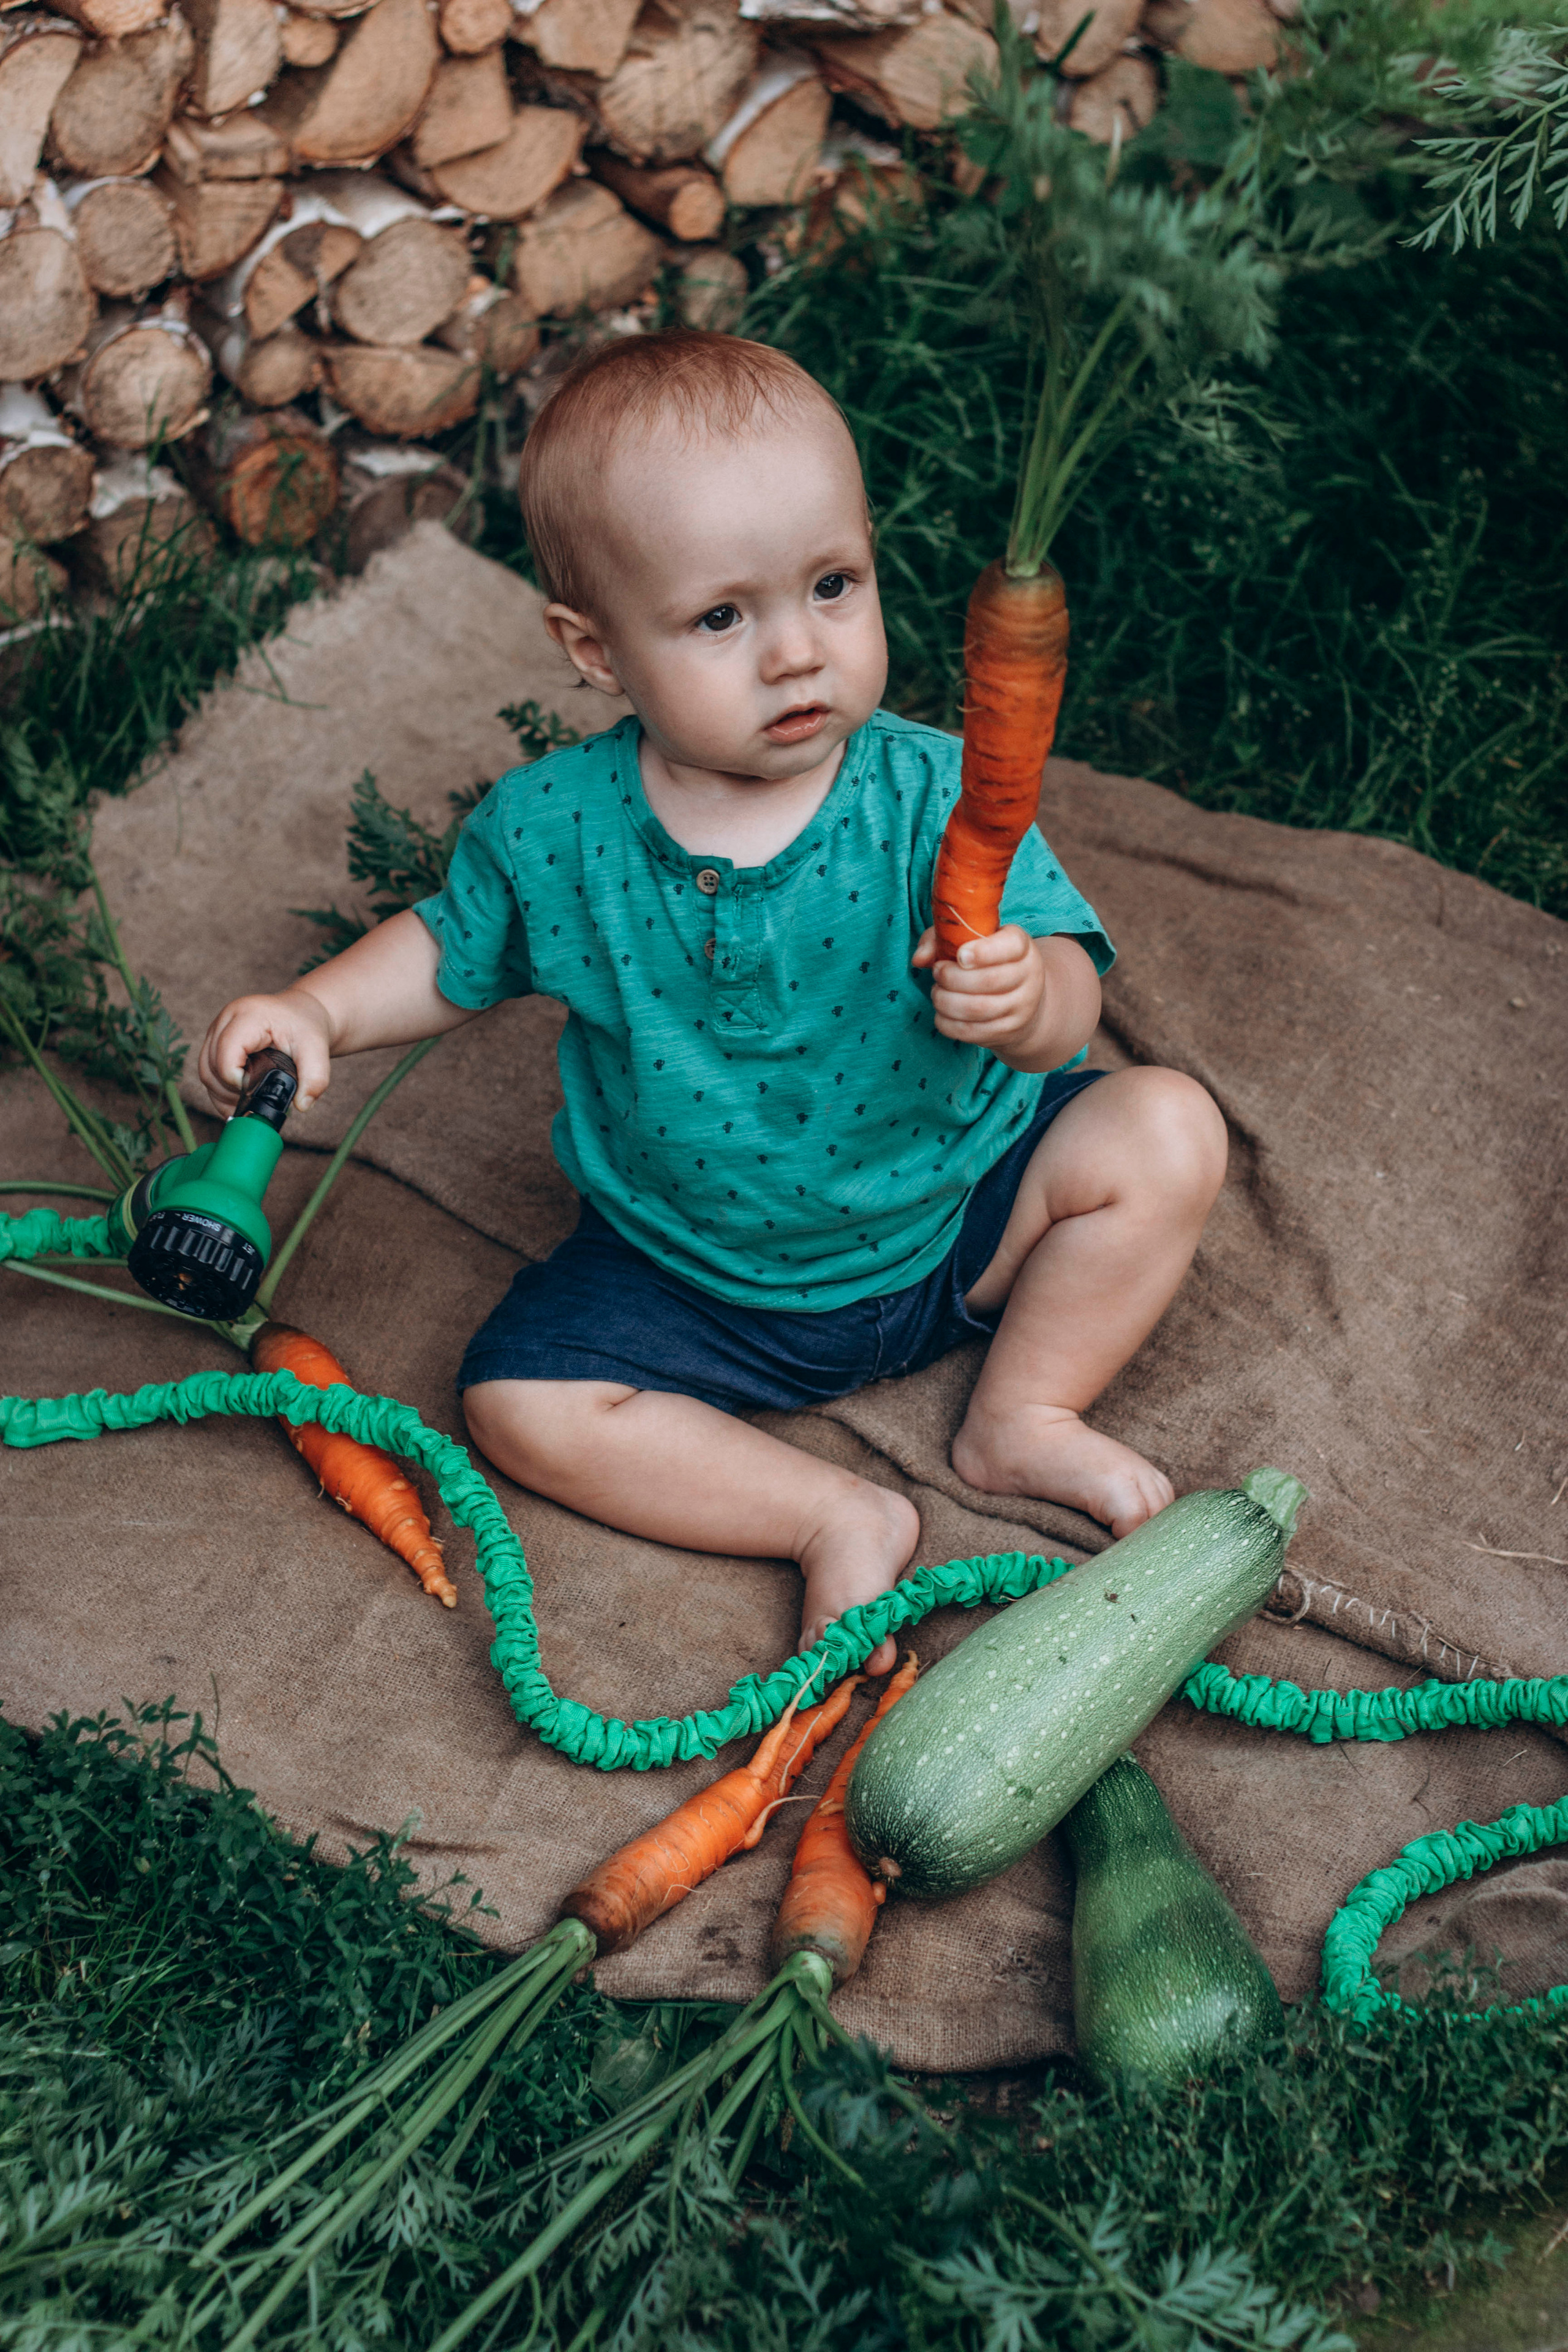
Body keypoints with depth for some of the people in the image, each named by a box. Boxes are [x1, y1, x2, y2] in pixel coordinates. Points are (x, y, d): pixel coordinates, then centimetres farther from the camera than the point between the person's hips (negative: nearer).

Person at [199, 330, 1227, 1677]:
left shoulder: (931, 798, -21)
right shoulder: (552, 832, -15)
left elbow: (1071, 1006, -26)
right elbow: (452, 954, 6)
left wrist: (1021, 997, -50)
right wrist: (318, 1011, -11)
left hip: (958, 1216, -1)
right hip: (702, 1279, 1)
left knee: (1166, 1133, -16)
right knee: (520, 1397, -15)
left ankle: (1023, 1419, 0)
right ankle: (841, 1520, -10)